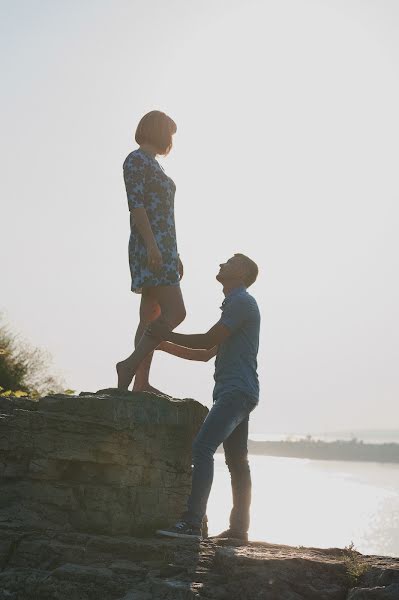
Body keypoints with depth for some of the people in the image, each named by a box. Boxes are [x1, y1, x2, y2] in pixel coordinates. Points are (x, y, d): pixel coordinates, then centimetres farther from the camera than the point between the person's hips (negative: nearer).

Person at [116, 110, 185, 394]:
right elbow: (135, 203, -17)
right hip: (149, 248, -10)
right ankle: (131, 363, -15)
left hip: (162, 250, 10)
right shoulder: (136, 159, -5)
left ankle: (142, 382, 3)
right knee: (175, 312, -17)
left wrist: (174, 255, 23)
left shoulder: (152, 165, 23)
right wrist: (151, 244, -26)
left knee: (151, 317, 4)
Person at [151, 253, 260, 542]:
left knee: (202, 447, -21)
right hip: (236, 392, 11)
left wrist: (168, 334, -2)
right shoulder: (236, 303, 25)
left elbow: (209, 340, -12)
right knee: (236, 461, 10)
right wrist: (165, 345, 22)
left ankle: (192, 523, -27)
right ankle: (239, 528, 13)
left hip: (237, 390, -11)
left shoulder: (242, 302, -7)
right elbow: (206, 353, 26)